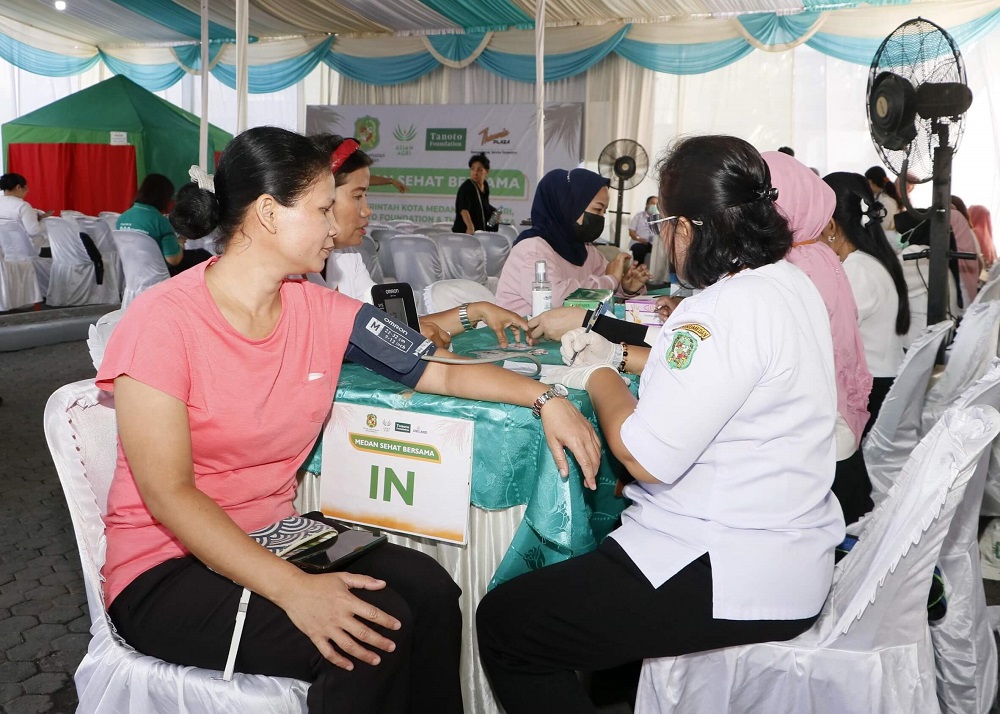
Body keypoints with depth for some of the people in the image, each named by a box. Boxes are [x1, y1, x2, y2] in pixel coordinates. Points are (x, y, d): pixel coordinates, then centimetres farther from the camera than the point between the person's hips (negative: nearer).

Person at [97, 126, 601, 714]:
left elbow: (443, 373, 5)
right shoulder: (163, 320, -16)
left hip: (275, 535, 6)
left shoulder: (321, 311, -1)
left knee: (428, 589, -16)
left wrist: (544, 398, -9)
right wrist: (293, 589, -29)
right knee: (376, 633, -23)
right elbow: (170, 495, -20)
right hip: (167, 570, -5)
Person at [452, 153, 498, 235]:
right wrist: (470, 227, -49)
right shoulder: (466, 188, -18)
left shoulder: (485, 185, 6)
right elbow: (463, 209, -35)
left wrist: (493, 211, 8)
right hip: (465, 232, -8)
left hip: (482, 233, 8)